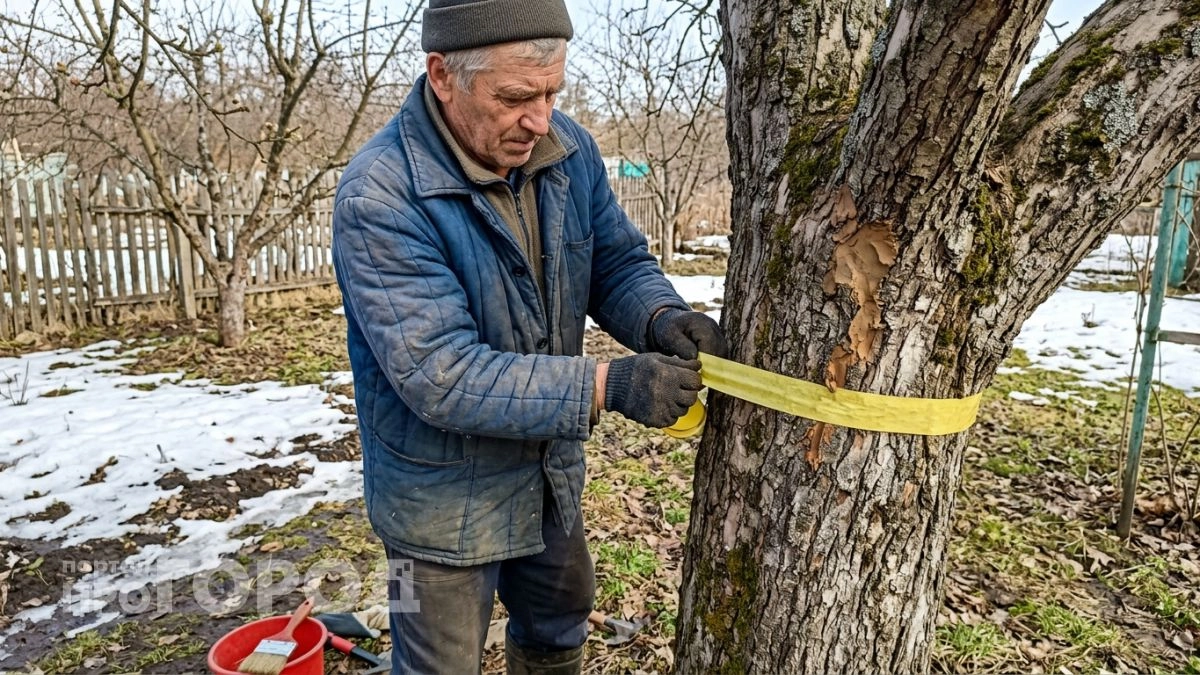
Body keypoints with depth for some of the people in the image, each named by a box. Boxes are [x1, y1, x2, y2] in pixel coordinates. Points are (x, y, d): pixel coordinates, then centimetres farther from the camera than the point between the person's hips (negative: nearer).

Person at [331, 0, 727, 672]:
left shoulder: (568, 149, -9)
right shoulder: (381, 195, -27)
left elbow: (619, 262, -1)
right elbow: (439, 376, -31)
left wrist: (662, 319, -23)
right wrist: (607, 386, -37)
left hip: (552, 470, 6)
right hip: (446, 495, -5)